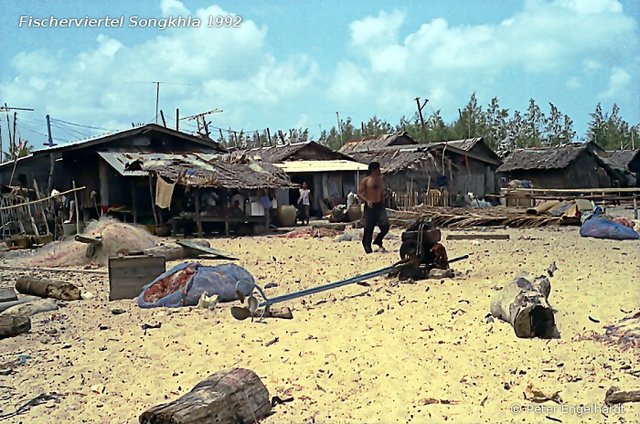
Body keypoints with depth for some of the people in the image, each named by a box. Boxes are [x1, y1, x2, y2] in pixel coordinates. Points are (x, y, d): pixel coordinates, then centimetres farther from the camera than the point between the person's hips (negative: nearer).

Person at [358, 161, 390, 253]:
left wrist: (383, 206, 18)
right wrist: (367, 200, -20)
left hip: (379, 205, 5)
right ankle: (368, 248, 11)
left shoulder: (380, 180, 13)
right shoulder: (366, 180, -5)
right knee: (368, 228, -1)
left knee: (385, 224, -10)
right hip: (370, 206, -5)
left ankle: (378, 241, 13)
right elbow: (359, 193, -6)